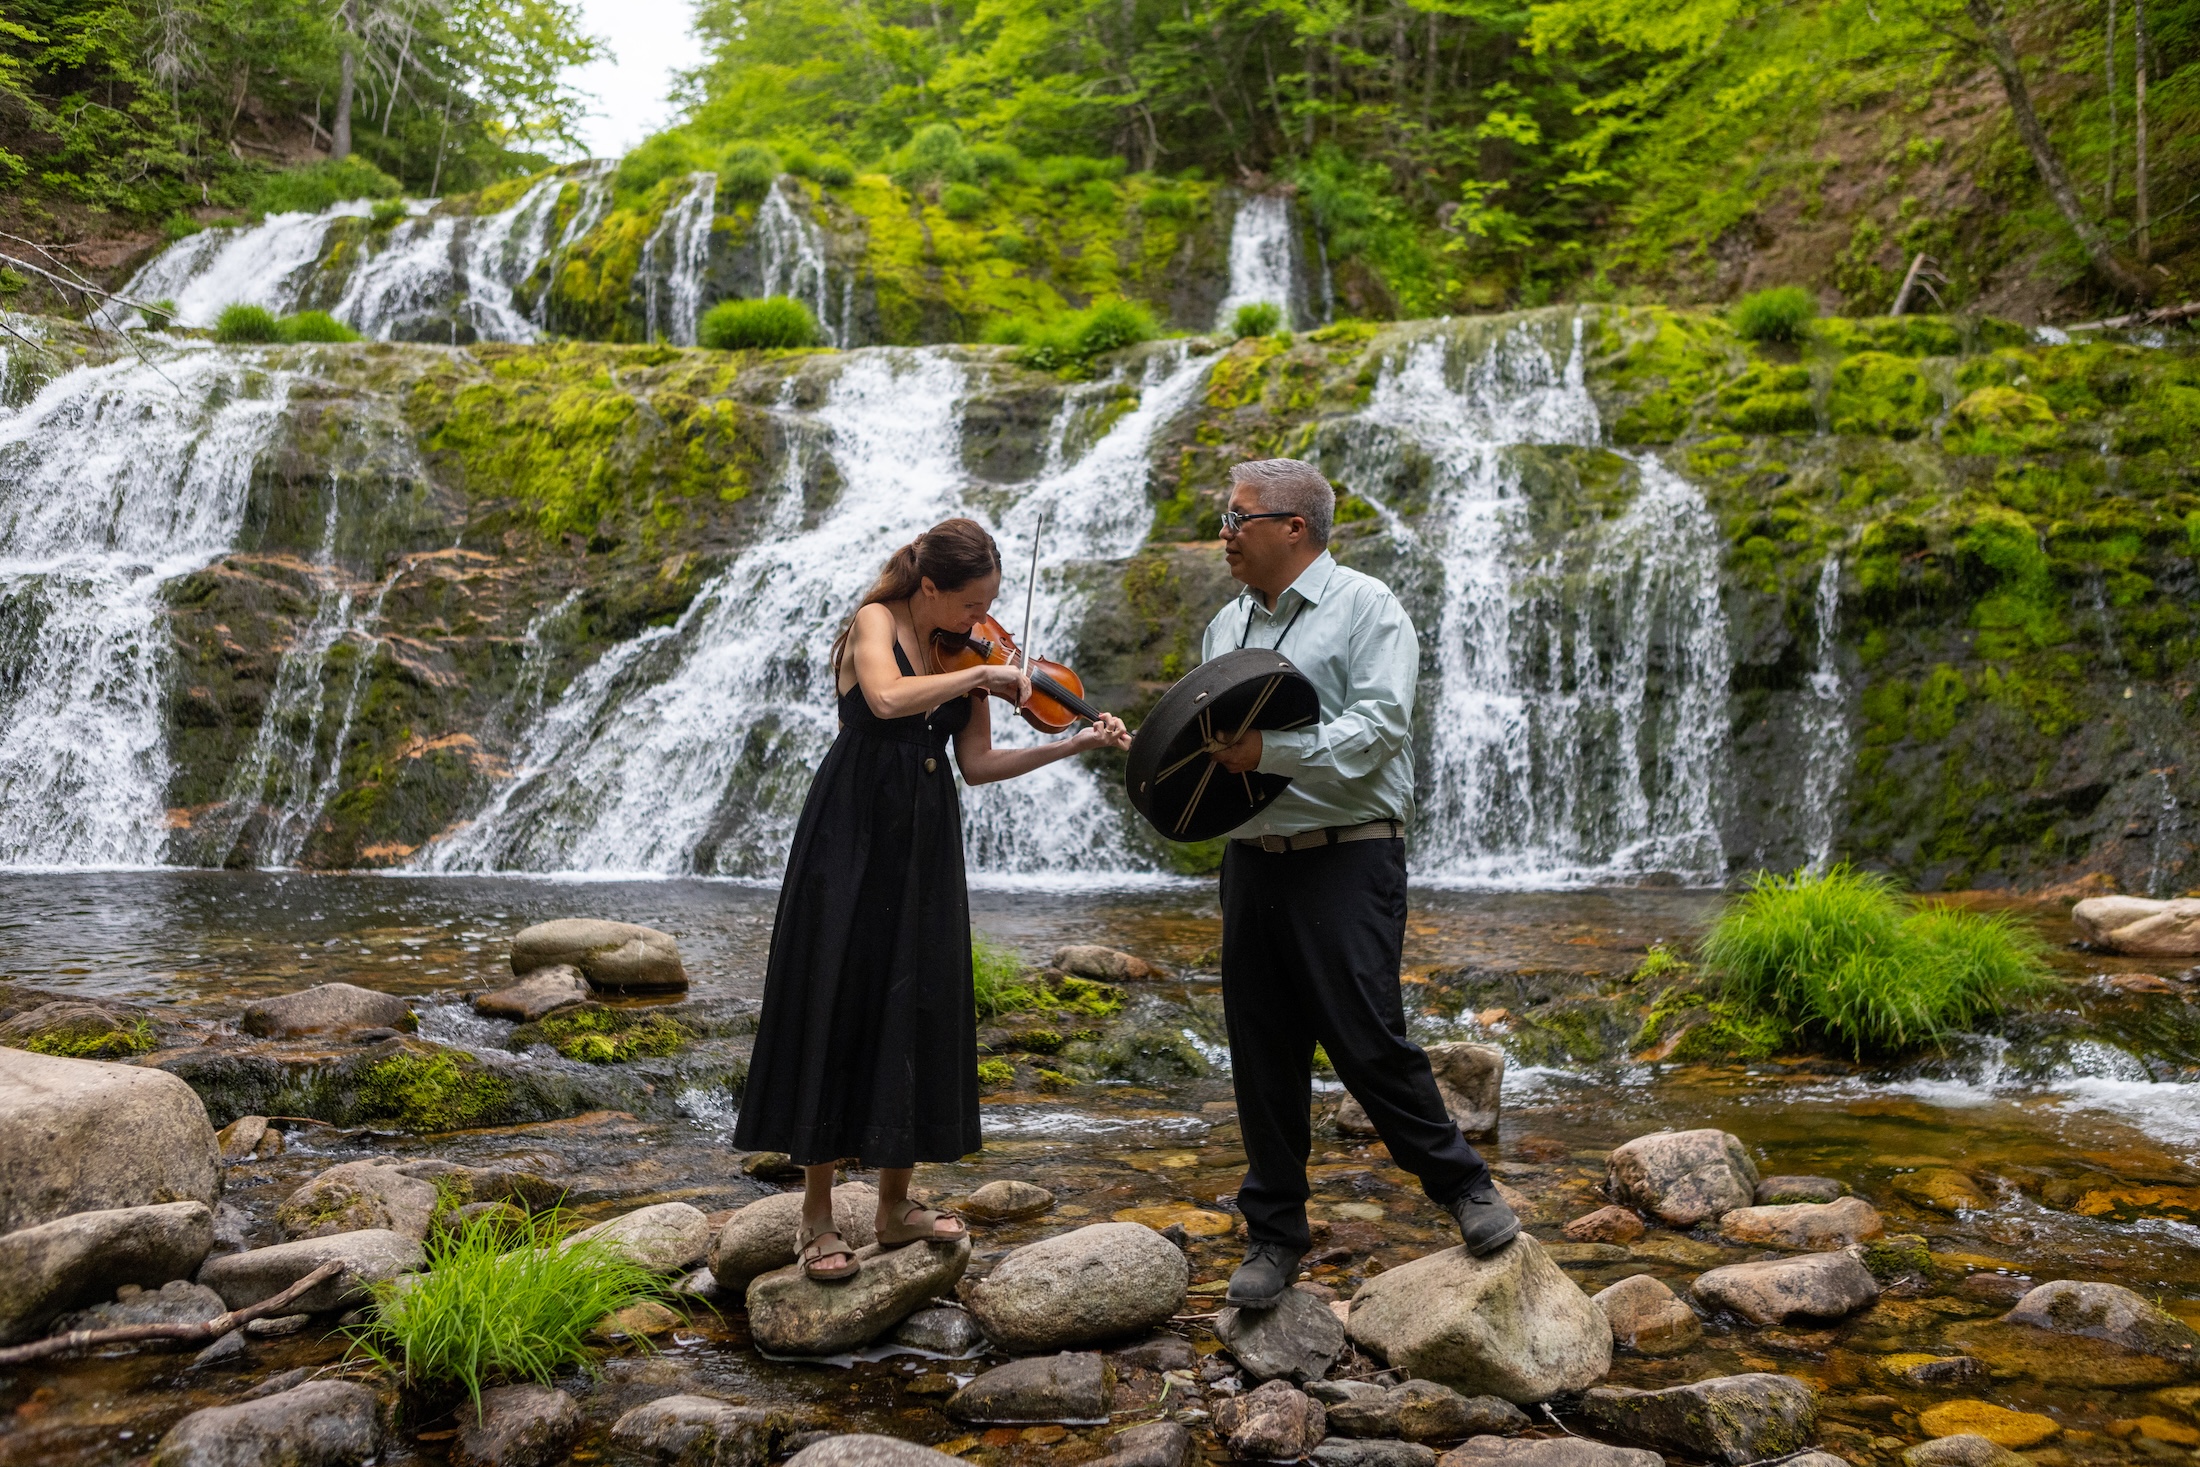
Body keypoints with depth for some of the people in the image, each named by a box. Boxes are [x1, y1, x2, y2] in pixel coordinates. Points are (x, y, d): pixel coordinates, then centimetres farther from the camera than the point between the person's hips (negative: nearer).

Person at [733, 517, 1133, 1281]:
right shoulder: (875, 622, -7)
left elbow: (976, 765, 5)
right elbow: (888, 700, -28)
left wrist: (1074, 745, -1)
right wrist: (979, 675, -23)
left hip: (926, 845, 6)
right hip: (853, 838, -6)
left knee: (918, 1014, 7)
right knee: (834, 1011, -2)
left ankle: (896, 1204, 19)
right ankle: (818, 1215, 6)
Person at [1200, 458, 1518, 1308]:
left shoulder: (1364, 607, -3)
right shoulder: (1227, 625, 18)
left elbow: (1377, 727, -15)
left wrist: (1269, 751, -21)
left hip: (1346, 859, -6)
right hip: (1252, 858, 6)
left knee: (1367, 1039, -7)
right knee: (1262, 1055, 7)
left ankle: (1462, 1185, 15)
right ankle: (1275, 1231, 19)